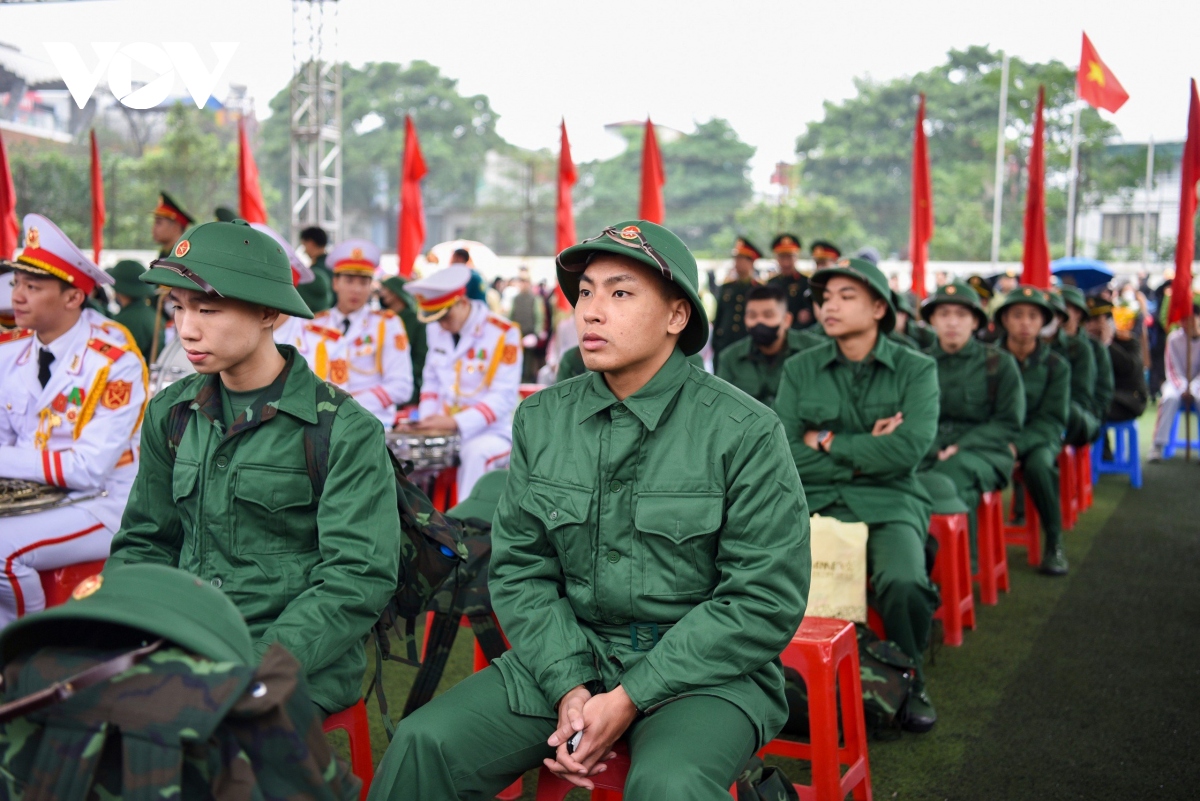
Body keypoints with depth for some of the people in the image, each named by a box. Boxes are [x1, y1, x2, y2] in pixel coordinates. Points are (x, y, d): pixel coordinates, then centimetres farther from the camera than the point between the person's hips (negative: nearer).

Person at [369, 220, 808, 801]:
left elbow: (765, 601, -10)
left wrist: (629, 698, -14)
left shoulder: (745, 431, -9)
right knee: (421, 746, -15)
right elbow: (519, 568, 7)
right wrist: (570, 687, -9)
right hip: (569, 653, 4)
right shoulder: (541, 420, 4)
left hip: (705, 670, -3)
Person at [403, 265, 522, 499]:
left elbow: (503, 397, -18)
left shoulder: (503, 334, -13)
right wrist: (427, 418, -3)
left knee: (475, 452, -36)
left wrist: (456, 422, -27)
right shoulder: (436, 330, 7)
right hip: (441, 431, 6)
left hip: (492, 433, -6)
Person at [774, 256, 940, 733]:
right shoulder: (800, 370, 9)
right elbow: (784, 455, -2)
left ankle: (909, 680, 2)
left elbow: (909, 449, -12)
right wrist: (866, 452, -6)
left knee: (903, 584, -31)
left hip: (888, 503, -1)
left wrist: (828, 441, -5)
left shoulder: (915, 369, 5)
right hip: (813, 501, 1)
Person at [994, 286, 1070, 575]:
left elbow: (1052, 420, -5)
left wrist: (1017, 445, -23)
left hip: (1038, 437, 0)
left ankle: (1054, 542, -15)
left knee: (1039, 463, -35)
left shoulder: (1056, 365, 1)